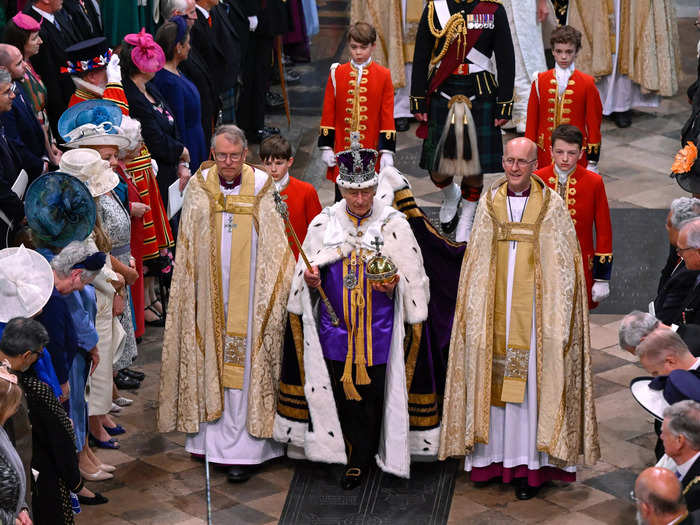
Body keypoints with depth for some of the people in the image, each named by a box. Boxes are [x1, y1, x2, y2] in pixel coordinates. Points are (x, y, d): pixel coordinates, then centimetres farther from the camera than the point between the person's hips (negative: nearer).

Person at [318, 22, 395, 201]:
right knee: (342, 198, 4)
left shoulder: (383, 75, 0)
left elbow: (387, 116, 0)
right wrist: (326, 147, 2)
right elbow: (328, 113, 6)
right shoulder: (337, 73, 3)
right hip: (342, 150, 1)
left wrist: (387, 152, -4)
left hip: (371, 151, -1)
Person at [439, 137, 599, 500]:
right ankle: (496, 457, 13)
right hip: (495, 310, 3)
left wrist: (558, 317, -7)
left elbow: (564, 265, -2)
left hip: (534, 309, -3)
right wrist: (474, 309, 6)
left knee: (532, 383, -3)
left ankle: (529, 466, 1)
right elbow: (477, 260, 12)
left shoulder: (552, 204, -1)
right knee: (494, 378, 4)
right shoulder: (489, 203, 7)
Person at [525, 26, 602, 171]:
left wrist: (593, 162, 0)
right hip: (546, 155, 1)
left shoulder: (587, 83, -1)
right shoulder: (540, 81, 4)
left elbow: (594, 122, 2)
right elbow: (532, 120, 8)